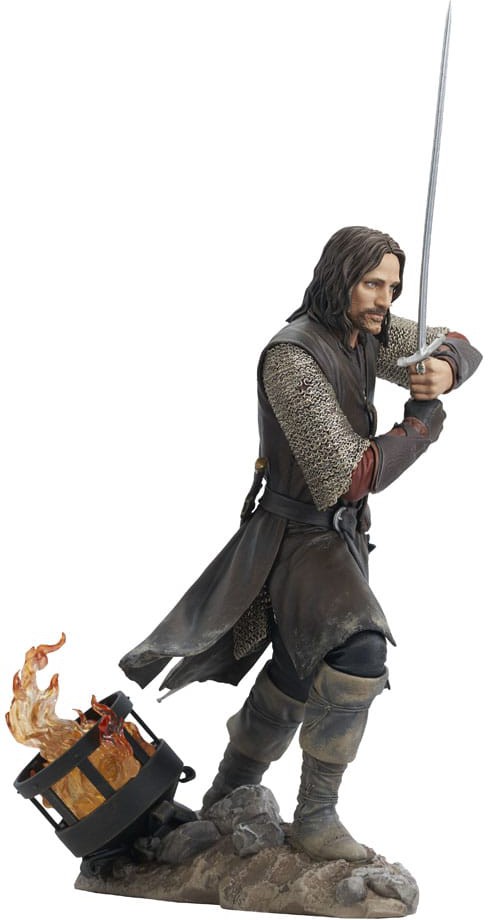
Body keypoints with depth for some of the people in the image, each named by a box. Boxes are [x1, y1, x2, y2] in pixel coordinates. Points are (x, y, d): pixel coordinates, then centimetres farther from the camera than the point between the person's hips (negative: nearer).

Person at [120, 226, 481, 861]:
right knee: (360, 654, -31)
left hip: (342, 537, 9)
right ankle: (316, 816, -15)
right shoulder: (293, 357, -25)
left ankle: (227, 802, 38)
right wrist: (422, 426, -15)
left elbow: (460, 349, 7)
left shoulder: (366, 332, 0)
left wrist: (443, 368, -18)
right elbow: (349, 478, -27)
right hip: (298, 540, -9)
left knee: (296, 684, 18)